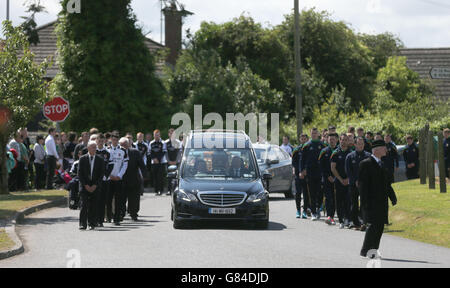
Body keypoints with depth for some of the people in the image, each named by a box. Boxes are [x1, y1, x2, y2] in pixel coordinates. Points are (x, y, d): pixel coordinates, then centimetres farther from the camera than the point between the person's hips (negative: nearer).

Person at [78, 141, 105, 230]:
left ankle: (92, 224, 8)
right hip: (84, 186, -1)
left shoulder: (100, 159, 4)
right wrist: (85, 185, -8)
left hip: (95, 186, 1)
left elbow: (102, 174, 3)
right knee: (84, 205, -9)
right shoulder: (82, 159, 2)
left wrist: (95, 185, -6)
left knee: (93, 206, 0)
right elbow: (80, 173, 0)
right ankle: (83, 224, -9)